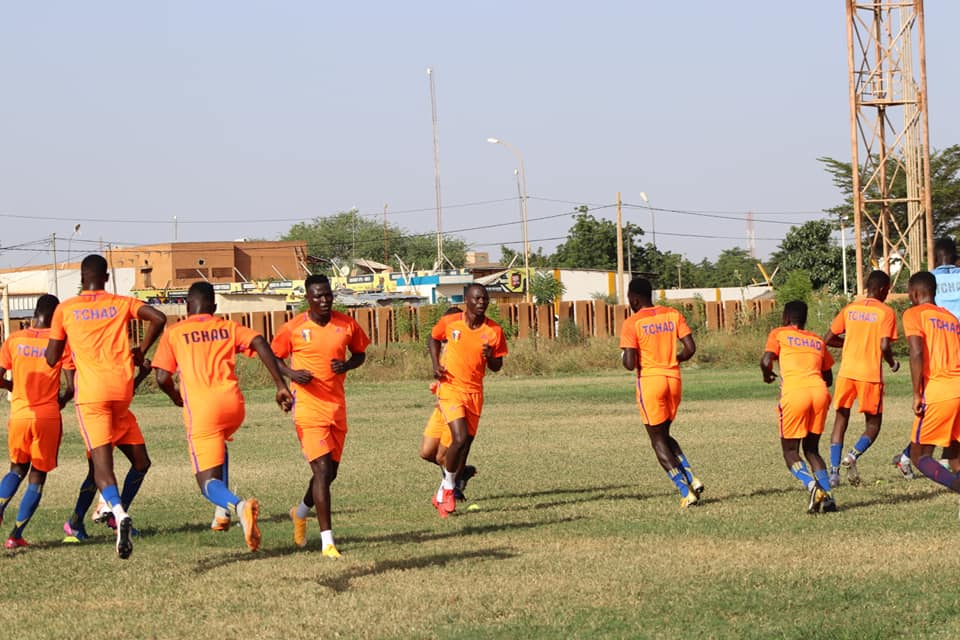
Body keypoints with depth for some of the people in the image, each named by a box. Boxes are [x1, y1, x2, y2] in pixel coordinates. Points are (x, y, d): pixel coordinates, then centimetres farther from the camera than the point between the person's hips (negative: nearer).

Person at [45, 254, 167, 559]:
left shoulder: (65, 309, 11)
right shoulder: (122, 304, 14)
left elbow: (52, 358, 10)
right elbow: (158, 318, -2)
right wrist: (141, 351, 12)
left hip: (91, 393, -1)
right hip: (122, 390, 1)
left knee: (102, 463, -13)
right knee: (140, 461, 19)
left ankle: (118, 513, -38)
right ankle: (119, 511, 12)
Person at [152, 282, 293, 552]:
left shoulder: (174, 333, 10)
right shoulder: (228, 327, 16)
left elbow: (162, 377, 4)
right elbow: (259, 343, -1)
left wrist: (175, 396, 26)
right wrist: (280, 385, -3)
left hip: (201, 410, -4)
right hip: (233, 404, 4)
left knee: (208, 482, -1)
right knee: (218, 444, 36)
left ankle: (238, 505, -35)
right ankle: (223, 511, 21)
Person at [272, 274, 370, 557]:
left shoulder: (346, 324, 2)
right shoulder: (293, 328, -6)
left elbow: (360, 353, 16)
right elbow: (273, 358, 6)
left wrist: (347, 365, -6)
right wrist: (291, 373, -14)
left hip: (337, 406, 5)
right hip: (308, 407, -5)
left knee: (330, 471, 14)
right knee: (322, 469, -15)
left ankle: (301, 512, 44)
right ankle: (327, 541, -13)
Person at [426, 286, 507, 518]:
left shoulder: (494, 331, -4)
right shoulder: (450, 322, -7)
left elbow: (496, 367, 5)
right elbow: (434, 338, 14)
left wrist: (490, 357, -18)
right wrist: (435, 364, 0)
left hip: (475, 392, 3)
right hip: (450, 387, -3)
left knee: (466, 443, 6)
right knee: (460, 438, -19)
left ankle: (443, 494, 23)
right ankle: (449, 486, 3)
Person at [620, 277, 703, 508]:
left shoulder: (632, 324, -8)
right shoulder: (673, 315, 6)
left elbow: (630, 364, -14)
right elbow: (690, 348, -1)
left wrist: (624, 359, 8)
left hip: (649, 380, -5)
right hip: (674, 379, 5)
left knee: (658, 440, 5)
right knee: (664, 435, 22)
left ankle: (685, 491, -4)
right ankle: (691, 479, 4)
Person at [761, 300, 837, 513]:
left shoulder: (779, 334, 15)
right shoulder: (818, 341, 26)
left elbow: (766, 362, 0)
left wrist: (767, 374, 22)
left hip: (794, 392, -4)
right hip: (820, 391, 4)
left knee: (790, 452, 7)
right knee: (812, 450, 19)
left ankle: (813, 486, -20)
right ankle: (828, 496, 1)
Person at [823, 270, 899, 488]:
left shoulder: (849, 309, 10)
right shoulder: (886, 312, -4)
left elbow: (828, 339, 9)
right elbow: (884, 346, -14)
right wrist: (892, 363, 5)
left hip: (846, 372, 3)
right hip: (871, 375, -3)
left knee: (841, 420, 12)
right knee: (873, 423, 11)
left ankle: (834, 471, 0)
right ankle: (854, 455, -17)